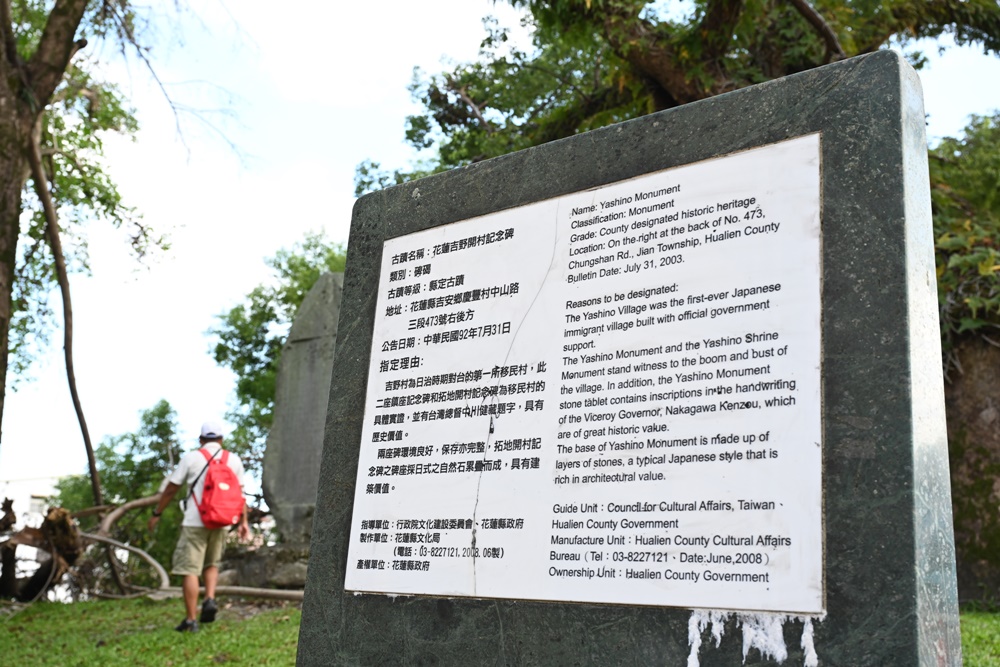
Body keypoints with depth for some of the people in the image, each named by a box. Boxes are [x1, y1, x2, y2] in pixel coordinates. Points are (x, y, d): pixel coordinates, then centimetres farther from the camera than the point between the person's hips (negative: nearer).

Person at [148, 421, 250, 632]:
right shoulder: (234, 460, 8)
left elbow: (171, 489, 2)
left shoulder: (191, 458, 0)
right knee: (211, 564, 23)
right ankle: (210, 599, 0)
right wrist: (243, 521, 14)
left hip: (194, 522, -4)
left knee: (189, 569, -1)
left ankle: (190, 620, -3)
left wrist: (156, 514, 12)